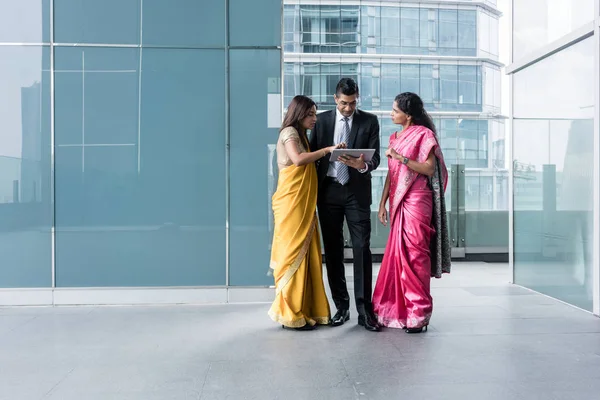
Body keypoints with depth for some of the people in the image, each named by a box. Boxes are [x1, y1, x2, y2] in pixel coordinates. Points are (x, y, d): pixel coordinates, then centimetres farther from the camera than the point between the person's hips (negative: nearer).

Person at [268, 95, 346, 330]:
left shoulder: (300, 135, 24)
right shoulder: (289, 132, -4)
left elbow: (306, 164, 17)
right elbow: (298, 159, -22)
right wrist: (328, 149, -18)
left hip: (303, 205, 9)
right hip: (291, 203, -9)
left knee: (304, 254, 6)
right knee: (293, 254, -7)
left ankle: (303, 310, 9)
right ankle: (291, 314, -2)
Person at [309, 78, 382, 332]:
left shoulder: (369, 121, 4)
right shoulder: (322, 120, 9)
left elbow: (375, 157, -1)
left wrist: (363, 165, -25)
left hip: (357, 191, -2)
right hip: (328, 190, 2)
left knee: (362, 248, -6)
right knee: (333, 250, 5)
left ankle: (365, 309, -2)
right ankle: (341, 306, 15)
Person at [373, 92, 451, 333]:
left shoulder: (424, 134, -3)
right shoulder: (395, 137, 17)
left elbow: (429, 169, -11)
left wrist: (401, 157, -17)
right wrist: (383, 203, 12)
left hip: (417, 200, -6)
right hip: (398, 201, 6)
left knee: (414, 254, -6)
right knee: (397, 255, 5)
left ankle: (418, 313, 2)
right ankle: (396, 309, 12)